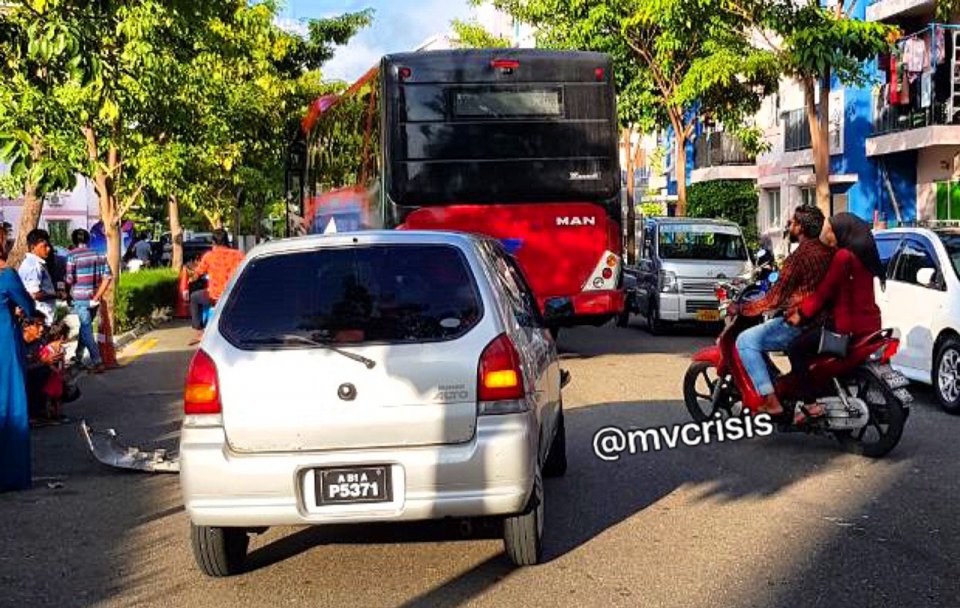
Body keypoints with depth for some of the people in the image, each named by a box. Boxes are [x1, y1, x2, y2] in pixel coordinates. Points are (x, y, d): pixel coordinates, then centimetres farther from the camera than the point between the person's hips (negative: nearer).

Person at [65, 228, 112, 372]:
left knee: (86, 330, -3)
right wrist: (97, 297, 1)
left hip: (80, 298, -5)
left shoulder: (72, 256, -8)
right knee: (85, 326, 22)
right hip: (93, 298, 5)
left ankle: (97, 362, -10)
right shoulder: (99, 255, 3)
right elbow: (107, 277, -3)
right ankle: (78, 356, 35)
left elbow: (69, 279, -14)